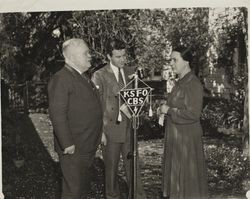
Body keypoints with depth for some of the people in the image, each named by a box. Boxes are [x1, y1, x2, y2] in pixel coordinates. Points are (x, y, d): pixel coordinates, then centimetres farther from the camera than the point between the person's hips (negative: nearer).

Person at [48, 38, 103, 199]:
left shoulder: (84, 78, 16)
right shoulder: (61, 79, -15)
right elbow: (58, 114, -21)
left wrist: (98, 136, 17)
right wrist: (67, 144, -23)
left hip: (89, 147, 9)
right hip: (73, 149, -9)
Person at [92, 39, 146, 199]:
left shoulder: (130, 72, 8)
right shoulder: (100, 76, -7)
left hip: (129, 127, 4)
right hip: (111, 128, -4)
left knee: (132, 165, 10)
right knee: (111, 167, 9)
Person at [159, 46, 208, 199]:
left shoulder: (193, 84, -18)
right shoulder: (181, 82, 10)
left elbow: (193, 113, -24)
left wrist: (169, 110, -17)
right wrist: (167, 109, 7)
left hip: (187, 138, -9)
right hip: (177, 135, 9)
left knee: (186, 175, 2)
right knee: (176, 174, 17)